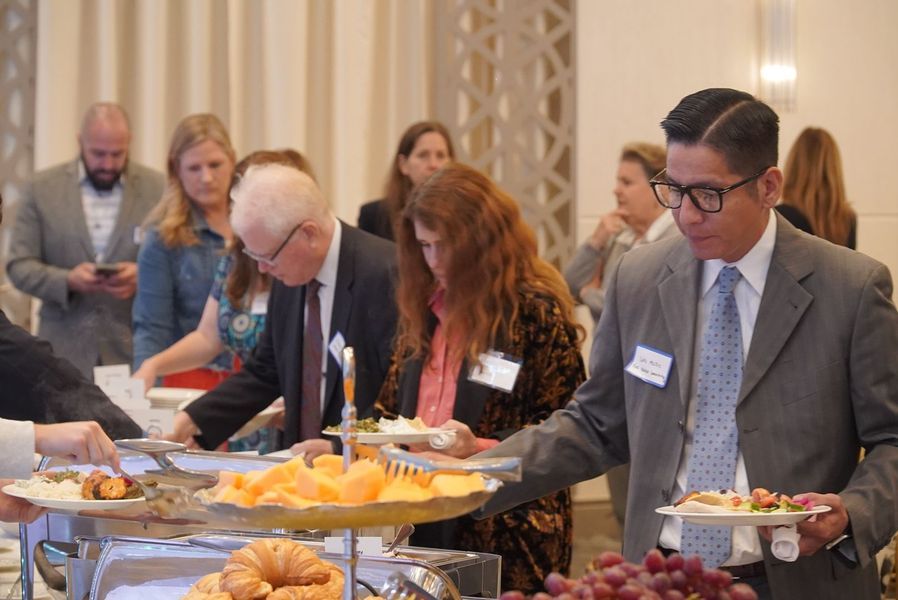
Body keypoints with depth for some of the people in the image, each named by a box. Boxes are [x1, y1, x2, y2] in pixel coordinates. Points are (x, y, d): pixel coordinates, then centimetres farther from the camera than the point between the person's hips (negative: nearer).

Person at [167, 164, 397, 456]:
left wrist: (341, 448, -22)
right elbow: (263, 373, 16)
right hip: (303, 465, 6)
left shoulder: (386, 275, -15)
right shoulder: (289, 278, 7)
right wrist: (193, 421, 5)